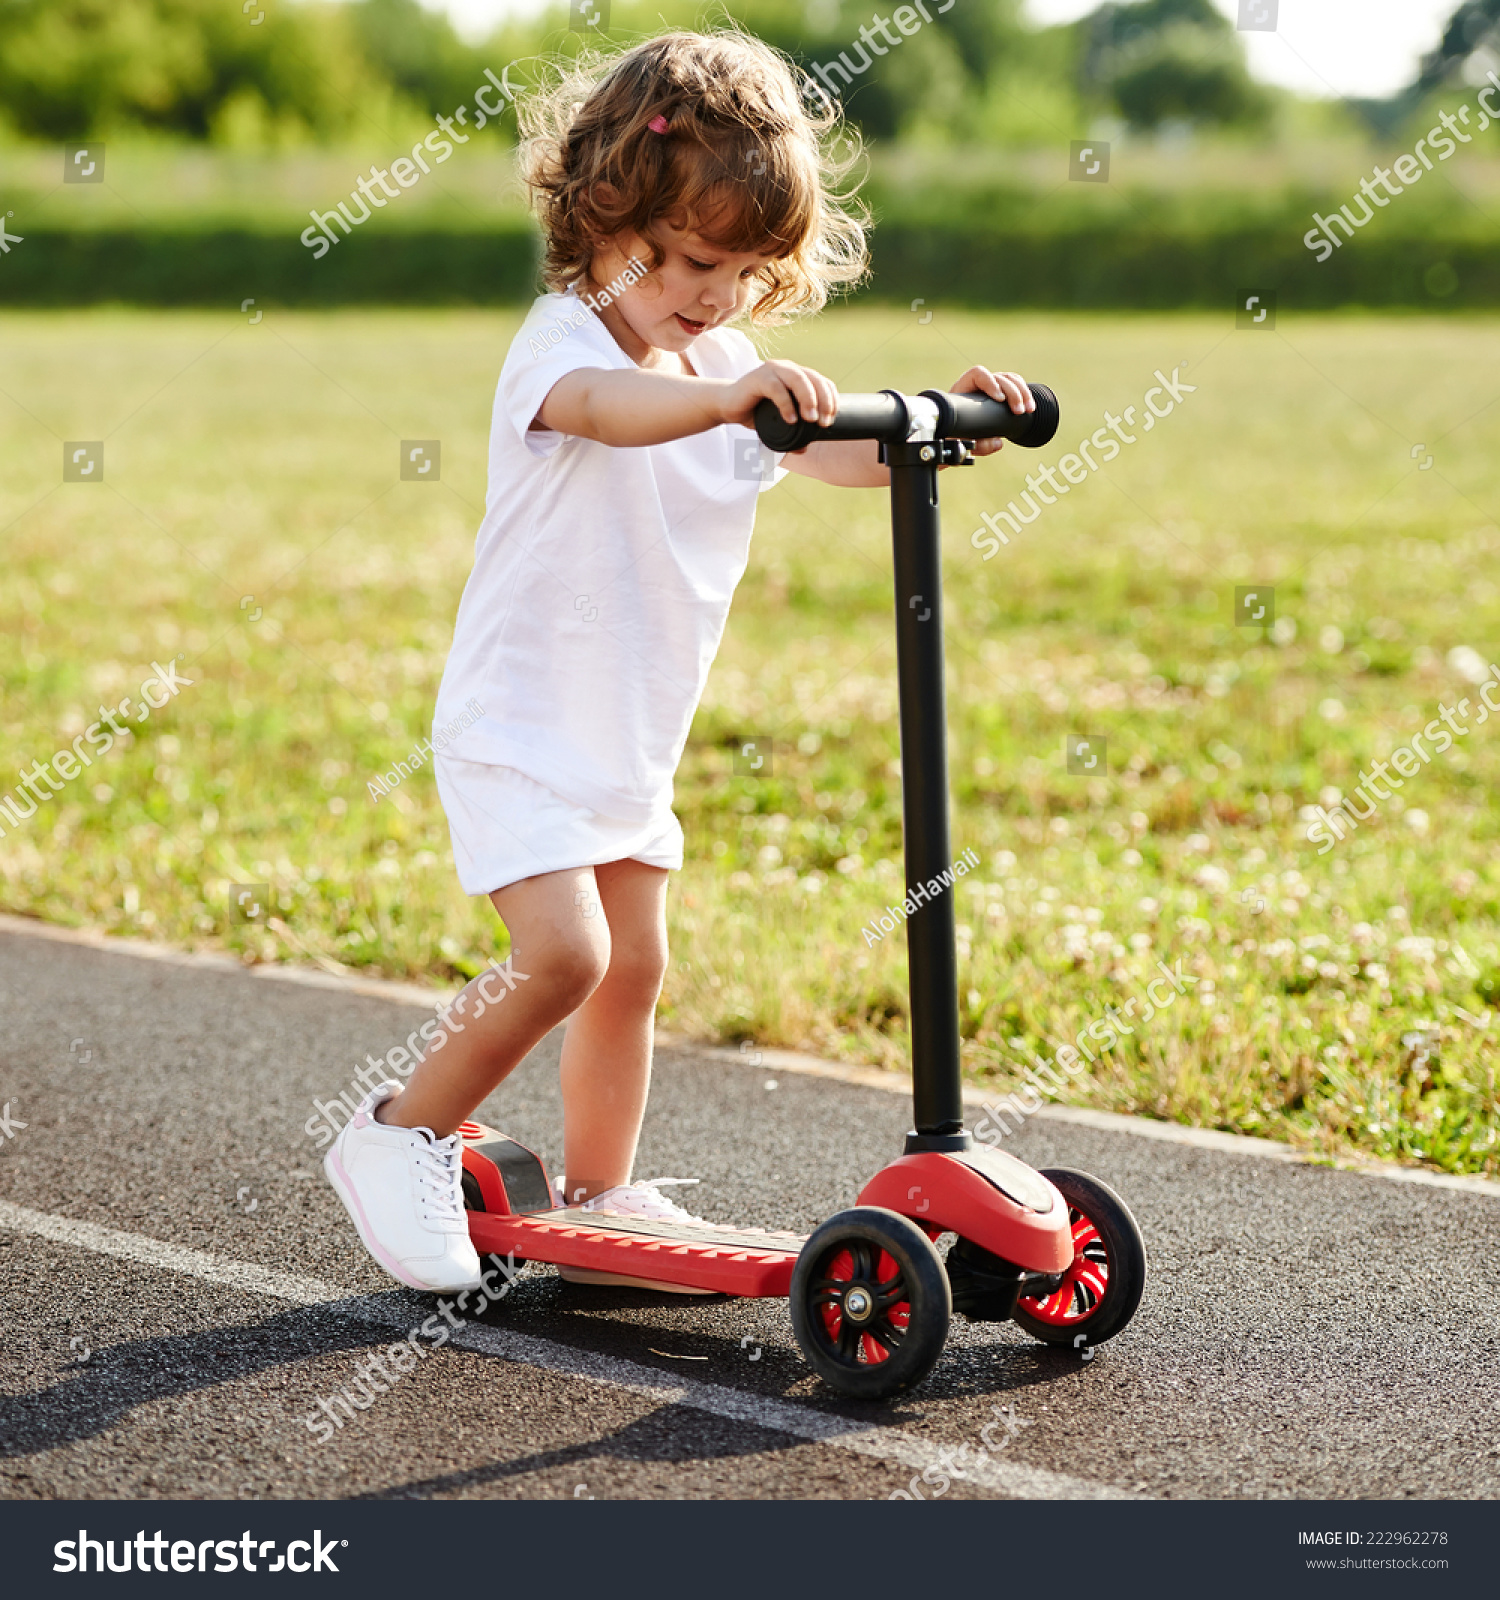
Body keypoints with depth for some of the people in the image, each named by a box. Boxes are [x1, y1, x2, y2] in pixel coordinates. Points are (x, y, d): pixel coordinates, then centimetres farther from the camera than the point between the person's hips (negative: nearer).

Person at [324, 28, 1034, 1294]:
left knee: (635, 966, 12)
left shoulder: (732, 363, 6)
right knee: (563, 954, -19)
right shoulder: (563, 341, -19)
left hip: (634, 742, 8)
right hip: (521, 727, -8)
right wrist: (729, 394, -62)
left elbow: (844, 453, 3)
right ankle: (400, 1137, 1)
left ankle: (600, 1198, 27)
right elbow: (608, 408, -42)